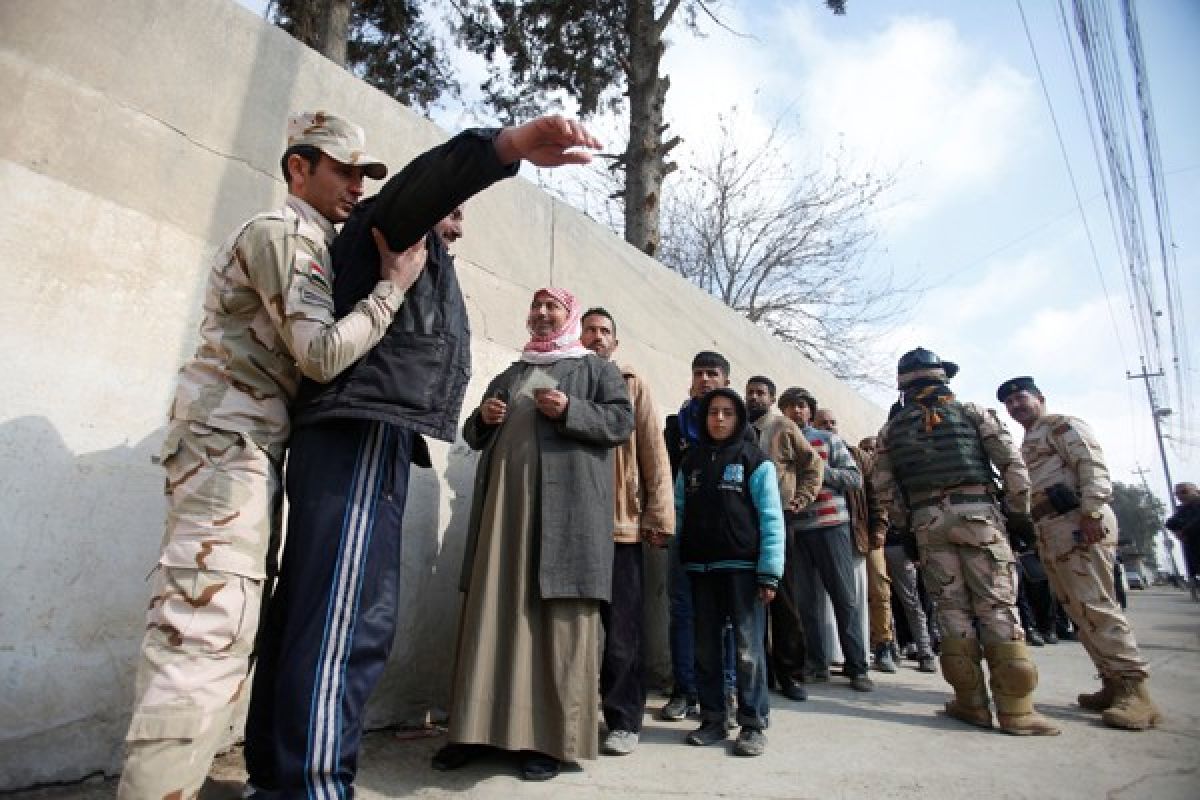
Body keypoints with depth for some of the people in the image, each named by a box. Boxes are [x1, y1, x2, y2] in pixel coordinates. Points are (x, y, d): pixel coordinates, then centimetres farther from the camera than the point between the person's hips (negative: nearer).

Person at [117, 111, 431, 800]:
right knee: (205, 633, -14)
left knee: (226, 631, 11)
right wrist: (393, 284, -10)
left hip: (252, 451, 10)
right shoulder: (283, 233, -8)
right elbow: (323, 354, -19)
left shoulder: (312, 241, 23)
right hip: (227, 443, -10)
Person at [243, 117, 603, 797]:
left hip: (352, 438, 10)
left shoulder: (407, 256, 35)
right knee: (348, 621, -16)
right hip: (364, 434, -10)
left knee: (307, 611, 9)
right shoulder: (388, 227, 8)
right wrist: (506, 147, -32)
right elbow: (425, 179, -16)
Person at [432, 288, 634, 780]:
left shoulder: (596, 368, 13)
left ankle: (552, 737, 1)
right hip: (505, 499, 5)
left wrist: (570, 410, -13)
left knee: (560, 615, -6)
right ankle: (478, 725, 8)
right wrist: (482, 418, 3)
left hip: (566, 503, -4)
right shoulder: (508, 375, 26)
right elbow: (475, 436, 25)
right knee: (494, 607, 1)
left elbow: (622, 422, 0)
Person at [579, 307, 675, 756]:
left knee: (621, 631, 5)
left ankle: (624, 721, 18)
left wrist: (658, 517, -5)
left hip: (621, 525, -2)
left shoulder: (632, 387, 8)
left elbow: (654, 454, 2)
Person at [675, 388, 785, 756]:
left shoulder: (754, 460, -1)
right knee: (706, 646, 10)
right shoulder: (691, 461, 12)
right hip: (700, 567, 4)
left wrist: (770, 572, -12)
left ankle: (753, 723, 13)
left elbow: (771, 518, -6)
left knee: (748, 646, 0)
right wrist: (676, 559, 3)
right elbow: (679, 511, 12)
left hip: (742, 565, -4)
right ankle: (712, 719, 23)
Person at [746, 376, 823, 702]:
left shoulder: (784, 427, 5)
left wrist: (800, 499, -1)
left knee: (783, 598, 3)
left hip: (777, 519, -2)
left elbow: (813, 464, 8)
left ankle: (788, 671, 14)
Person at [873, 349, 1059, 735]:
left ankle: (971, 703, 10)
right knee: (997, 607, 1)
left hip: (927, 521, 1)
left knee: (952, 608, 6)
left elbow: (885, 488, 7)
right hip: (978, 513, -1)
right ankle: (1016, 710, 1)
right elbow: (1012, 462, 1)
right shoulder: (972, 412, 9)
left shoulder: (890, 430, 12)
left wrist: (906, 526, 17)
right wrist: (1019, 511, 9)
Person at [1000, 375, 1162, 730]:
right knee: (1078, 609, 8)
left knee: (1094, 605, -12)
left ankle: (1135, 691, -8)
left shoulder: (1062, 425, 2)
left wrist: (1091, 513, -22)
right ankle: (1114, 684, 13)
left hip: (1075, 522, -9)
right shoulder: (1027, 446, 28)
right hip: (1048, 532, 9)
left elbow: (1093, 465, -12)